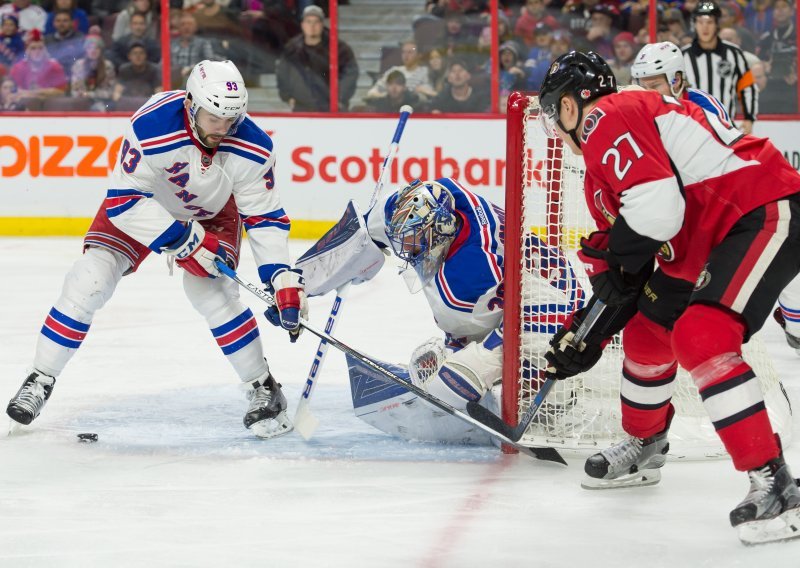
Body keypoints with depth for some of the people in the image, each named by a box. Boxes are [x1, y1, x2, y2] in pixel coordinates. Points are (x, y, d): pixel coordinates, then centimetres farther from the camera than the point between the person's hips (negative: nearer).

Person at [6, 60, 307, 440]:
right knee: (87, 283, -14)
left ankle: (264, 391, -6)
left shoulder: (252, 148, -29)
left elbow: (265, 219, -20)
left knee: (211, 290, -22)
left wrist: (283, 280, -30)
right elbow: (125, 199, -32)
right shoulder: (151, 126, -38)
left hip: (212, 212, 1)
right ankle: (40, 380, 3)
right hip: (143, 204, 0)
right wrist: (182, 240, -36)